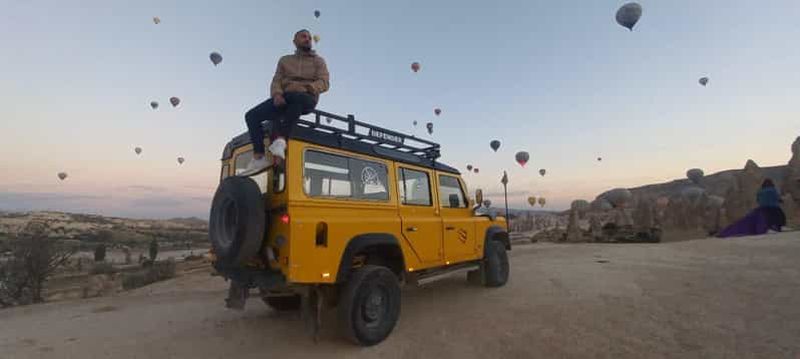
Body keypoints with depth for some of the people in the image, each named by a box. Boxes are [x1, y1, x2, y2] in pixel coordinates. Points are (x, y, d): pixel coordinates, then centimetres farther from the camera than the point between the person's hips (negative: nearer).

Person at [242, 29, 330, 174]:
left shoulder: (318, 60, 17)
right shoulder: (285, 60, 24)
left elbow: (324, 83, 0)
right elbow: (276, 81, 12)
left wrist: (305, 88, -18)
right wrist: (277, 94, -12)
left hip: (306, 99, -4)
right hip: (284, 98, 4)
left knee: (296, 97, -43)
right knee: (251, 115, -18)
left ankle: (280, 140, -43)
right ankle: (259, 158, -19)